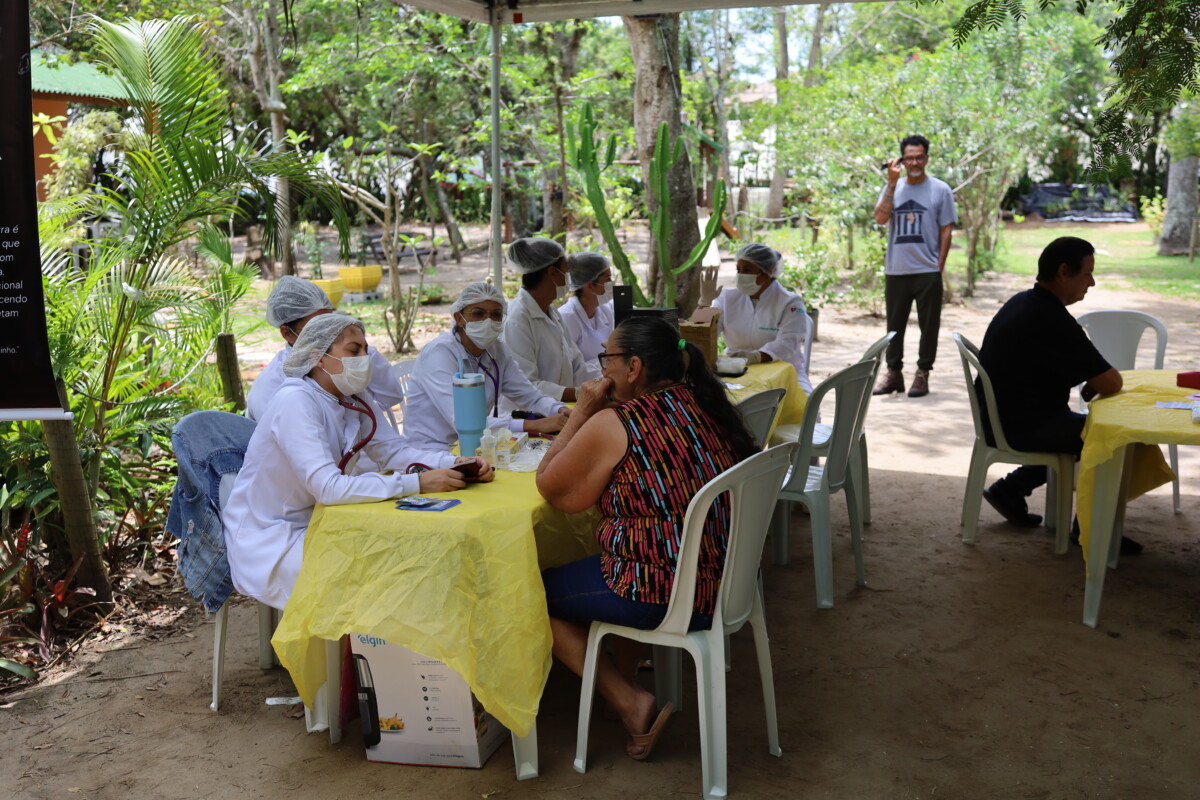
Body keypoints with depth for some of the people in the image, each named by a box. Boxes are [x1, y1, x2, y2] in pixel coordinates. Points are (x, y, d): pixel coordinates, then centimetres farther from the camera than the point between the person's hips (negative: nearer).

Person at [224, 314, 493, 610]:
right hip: (268, 540, -8)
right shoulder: (294, 401, -25)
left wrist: (456, 463, -21)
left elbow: (395, 451, -2)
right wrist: (417, 482, -36)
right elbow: (328, 488, -33)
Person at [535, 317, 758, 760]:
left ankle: (629, 703, 9)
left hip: (667, 599, -8)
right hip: (725, 580, 8)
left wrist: (582, 412, -1)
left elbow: (550, 489, -3)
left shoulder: (612, 425, -17)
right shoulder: (705, 404, 4)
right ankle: (624, 677, 35)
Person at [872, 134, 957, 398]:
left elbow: (946, 229, 2)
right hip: (896, 270, 2)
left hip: (928, 271, -2)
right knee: (894, 324, 10)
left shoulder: (940, 190, 2)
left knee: (928, 325, 2)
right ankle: (893, 373, 21)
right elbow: (880, 218, -7)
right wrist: (892, 183, -10)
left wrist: (940, 263, -5)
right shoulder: (893, 187, 8)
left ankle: (922, 374, 12)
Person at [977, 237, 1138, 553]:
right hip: (1021, 426, -10)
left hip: (1000, 417, 10)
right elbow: (1111, 384, -23)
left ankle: (1009, 489, 24)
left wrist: (1092, 381, 4)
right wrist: (1095, 384, -1)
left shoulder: (1022, 302, 6)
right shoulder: (1052, 320, -25)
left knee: (1077, 426, 25)